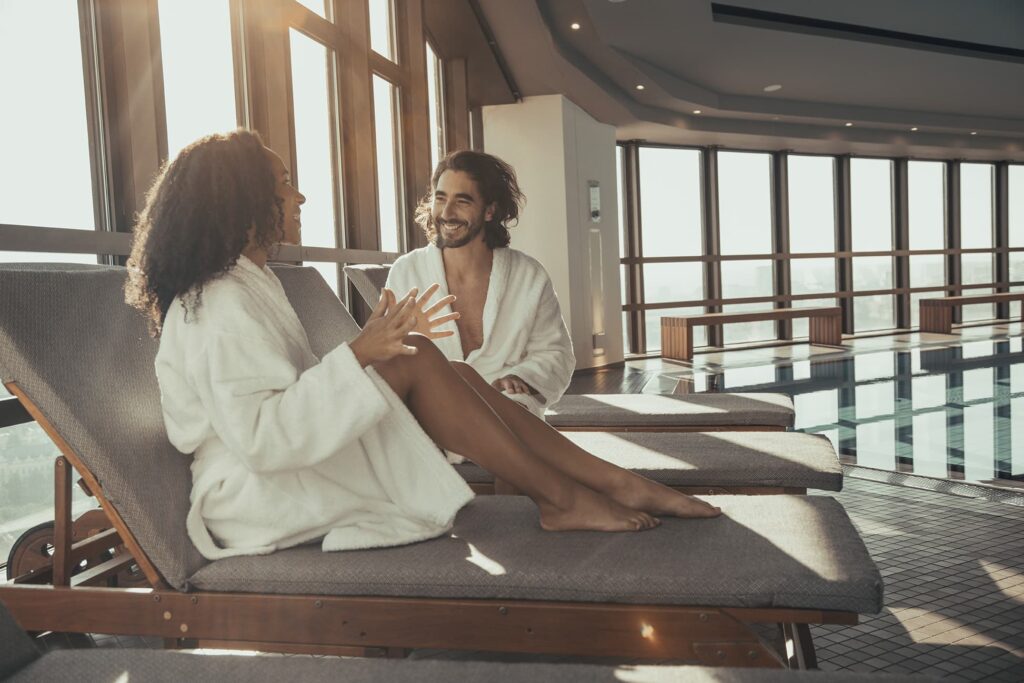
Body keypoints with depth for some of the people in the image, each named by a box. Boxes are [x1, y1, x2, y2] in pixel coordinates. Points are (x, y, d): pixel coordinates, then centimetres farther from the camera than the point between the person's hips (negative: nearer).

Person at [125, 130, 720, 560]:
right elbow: (258, 436, -27)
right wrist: (357, 356, -30)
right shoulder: (219, 305, -17)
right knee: (417, 363, -25)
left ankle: (614, 481, -11)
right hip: (252, 496, -9)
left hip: (299, 460, 10)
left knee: (454, 374, -7)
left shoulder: (248, 282, 17)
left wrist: (374, 348, 11)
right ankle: (561, 498, -17)